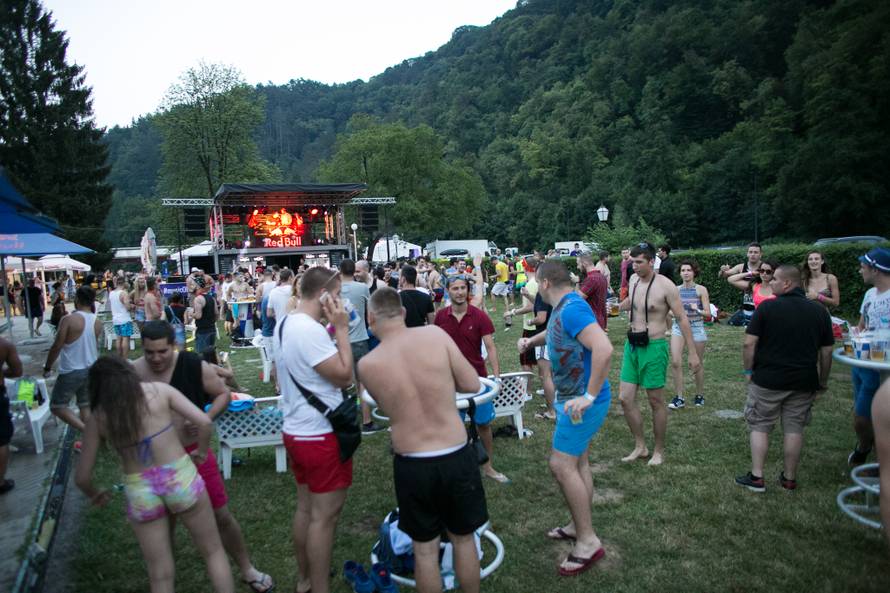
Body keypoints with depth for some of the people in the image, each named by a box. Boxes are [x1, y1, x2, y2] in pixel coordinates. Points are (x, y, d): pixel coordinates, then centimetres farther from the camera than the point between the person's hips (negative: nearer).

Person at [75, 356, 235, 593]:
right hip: (180, 477, -1)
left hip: (140, 492, 2)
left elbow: (82, 477, 4)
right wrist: (202, 450, 10)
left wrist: (94, 494, 26)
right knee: (213, 551, 19)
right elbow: (204, 423, -10)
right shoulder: (159, 390, -2)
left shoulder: (98, 417, 2)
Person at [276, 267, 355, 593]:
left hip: (296, 430, 10)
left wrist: (333, 329, 7)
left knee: (306, 507, 21)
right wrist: (342, 330, -17)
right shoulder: (311, 330, -25)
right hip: (321, 435, -10)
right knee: (324, 515, 3)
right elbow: (345, 376, -20)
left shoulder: (286, 324, 6)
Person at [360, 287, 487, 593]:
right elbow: (472, 384, -5)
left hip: (412, 465, -1)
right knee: (463, 539, 23)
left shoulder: (367, 364, -10)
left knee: (424, 549, 20)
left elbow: (385, 405, 5)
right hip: (456, 457, 1)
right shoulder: (435, 334, -11)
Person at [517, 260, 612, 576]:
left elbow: (604, 348, -37)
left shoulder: (572, 308, -24)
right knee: (577, 462, 18)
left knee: (562, 465, -8)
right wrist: (531, 341, 21)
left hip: (583, 401, -10)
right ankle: (579, 525, 32)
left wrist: (590, 396, -33)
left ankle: (588, 541, 4)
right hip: (571, 397, 10)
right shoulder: (562, 308, 7)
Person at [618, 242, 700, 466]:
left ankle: (659, 451, 23)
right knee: (625, 399, 5)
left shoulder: (665, 286, -15)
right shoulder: (634, 280, 4)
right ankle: (640, 446, 21)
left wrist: (693, 353, -13)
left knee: (656, 401, 6)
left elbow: (682, 319, -13)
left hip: (653, 347, -6)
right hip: (632, 346, 6)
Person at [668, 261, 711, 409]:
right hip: (678, 326, 2)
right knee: (675, 362, -11)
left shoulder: (701, 290, -4)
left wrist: (697, 310, -24)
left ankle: (699, 395, 29)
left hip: (696, 327, -2)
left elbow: (708, 313, -6)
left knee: (698, 363, 10)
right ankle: (679, 397, -2)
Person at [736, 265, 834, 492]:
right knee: (794, 428, 12)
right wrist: (823, 380, 16)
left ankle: (756, 477, 8)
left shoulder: (767, 307, -10)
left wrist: (748, 371, -1)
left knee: (759, 426, 8)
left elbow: (749, 344, -13)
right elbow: (826, 351, 6)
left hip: (767, 379, -3)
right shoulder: (820, 311, 3)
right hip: (803, 382, 4)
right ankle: (789, 478, 21)